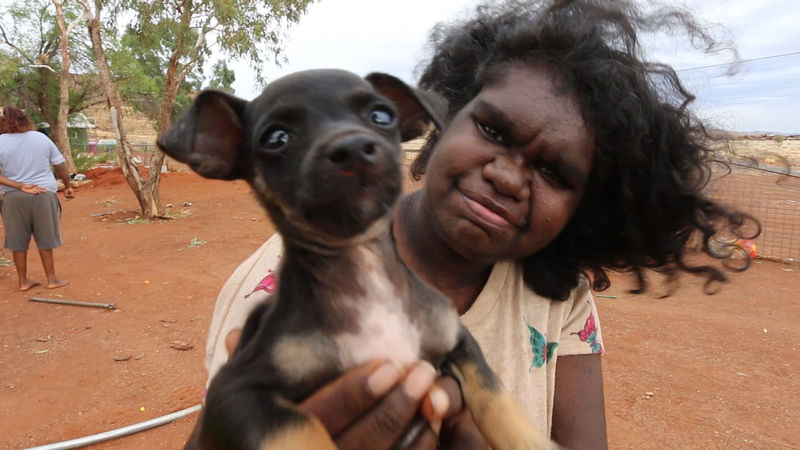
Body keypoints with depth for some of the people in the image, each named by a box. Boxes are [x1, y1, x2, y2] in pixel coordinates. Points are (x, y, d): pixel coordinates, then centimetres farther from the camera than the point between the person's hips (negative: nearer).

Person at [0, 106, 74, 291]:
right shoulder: (41, 138, 0)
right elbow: (60, 166, 4)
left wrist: (20, 186, -12)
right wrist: (67, 186, 15)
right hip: (43, 194, 1)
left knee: (18, 241, 12)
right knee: (45, 240, 11)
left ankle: (23, 281, 22)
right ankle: (51, 279, 18)